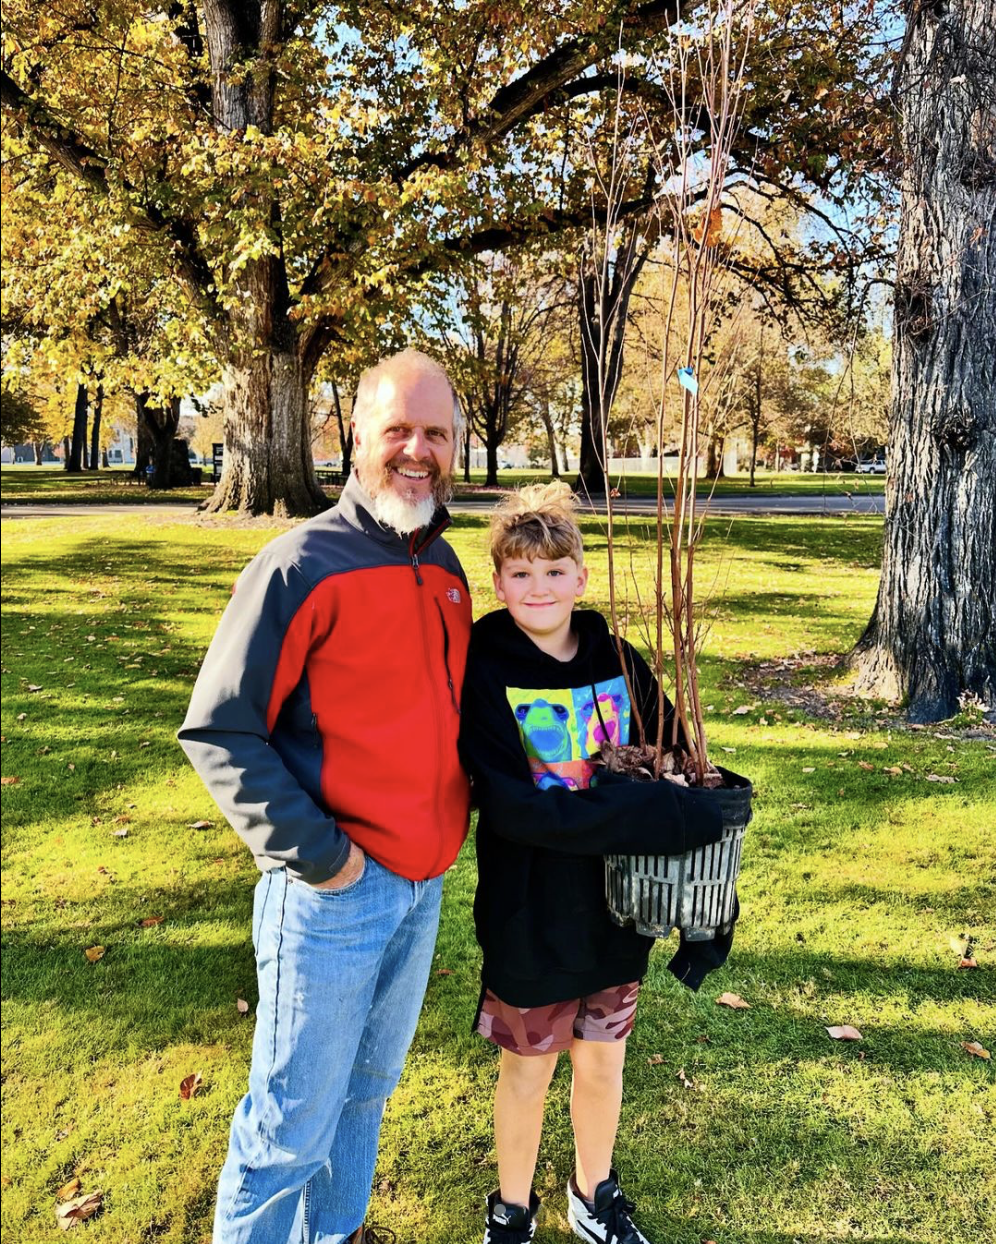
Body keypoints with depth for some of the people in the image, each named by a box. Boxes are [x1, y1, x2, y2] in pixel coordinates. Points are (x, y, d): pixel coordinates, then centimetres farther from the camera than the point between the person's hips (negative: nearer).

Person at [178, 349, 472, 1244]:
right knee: (295, 1119, 7)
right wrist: (312, 854, -18)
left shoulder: (446, 567, 6)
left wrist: (458, 805, 9)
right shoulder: (302, 566, -16)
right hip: (333, 892, -7)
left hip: (423, 884, 7)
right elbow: (220, 732, -16)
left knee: (368, 1090, 23)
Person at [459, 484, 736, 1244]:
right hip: (530, 917, -3)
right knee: (529, 1069, 16)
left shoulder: (620, 662, -5)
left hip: (617, 908, 3)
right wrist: (660, 817, -31)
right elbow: (513, 809, -25)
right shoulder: (484, 673, -16)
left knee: (603, 1061, 20)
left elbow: (676, 770, 0)